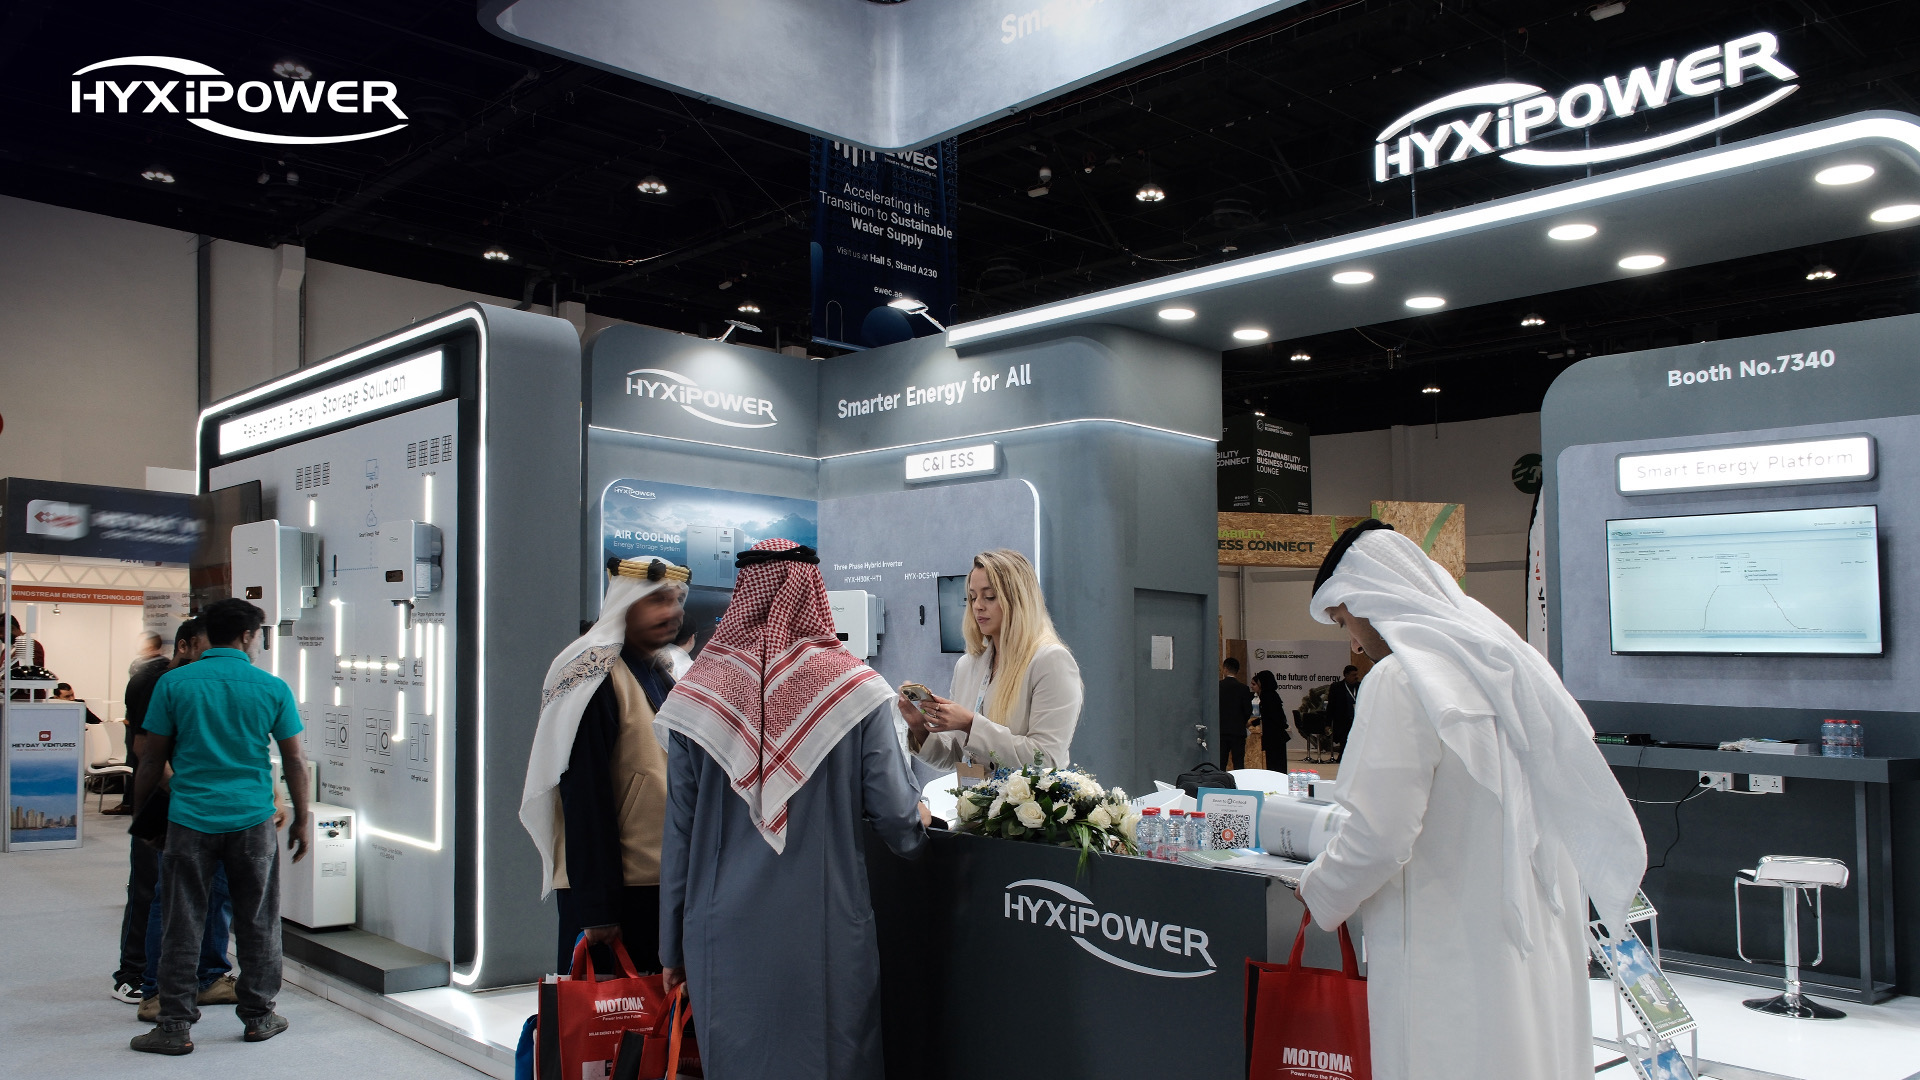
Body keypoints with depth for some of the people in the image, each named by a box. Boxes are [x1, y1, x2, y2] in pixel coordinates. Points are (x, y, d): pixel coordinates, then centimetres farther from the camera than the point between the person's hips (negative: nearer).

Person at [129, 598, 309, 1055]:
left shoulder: (173, 683, -2)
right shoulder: (272, 688, -3)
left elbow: (152, 757, 3)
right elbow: (295, 761, 1)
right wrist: (301, 820, 11)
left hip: (190, 820, 0)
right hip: (252, 821, 0)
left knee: (182, 927, 8)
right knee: (258, 924, 11)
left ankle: (175, 1026, 12)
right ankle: (259, 1016, 20)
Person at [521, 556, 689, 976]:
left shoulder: (663, 673, 13)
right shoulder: (597, 678, -14)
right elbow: (584, 796, -19)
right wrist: (597, 905, -21)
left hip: (662, 883, 8)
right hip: (613, 890, -8)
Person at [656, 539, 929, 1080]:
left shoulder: (699, 689, -3)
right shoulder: (852, 684, -7)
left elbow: (678, 829, 1)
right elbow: (897, 816, -7)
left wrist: (673, 945, 11)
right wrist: (918, 822, 18)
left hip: (726, 937, 2)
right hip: (826, 934, -1)